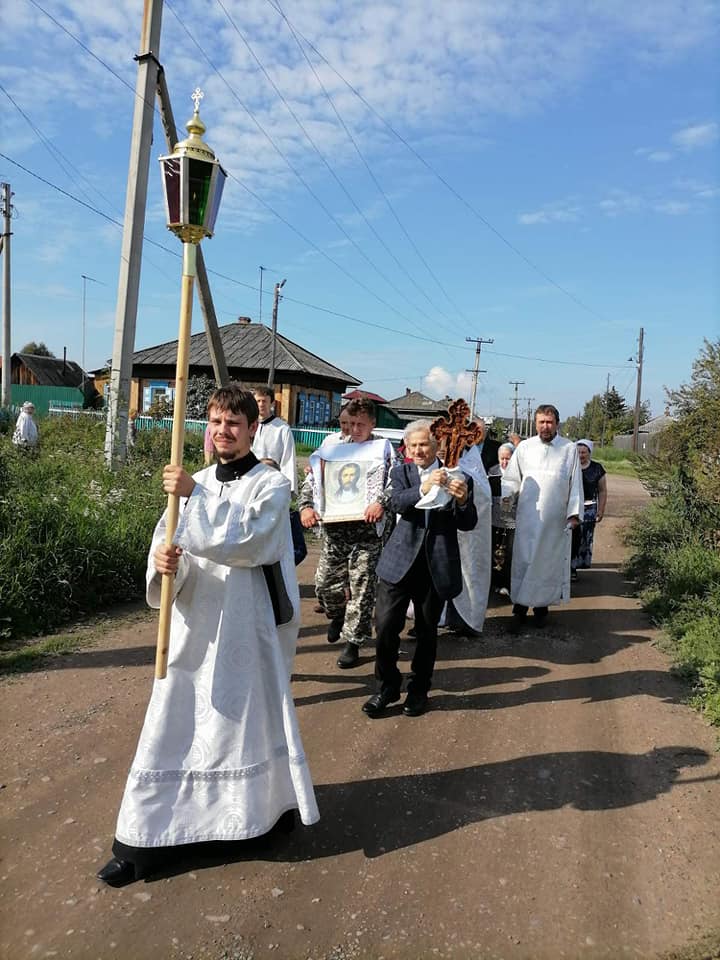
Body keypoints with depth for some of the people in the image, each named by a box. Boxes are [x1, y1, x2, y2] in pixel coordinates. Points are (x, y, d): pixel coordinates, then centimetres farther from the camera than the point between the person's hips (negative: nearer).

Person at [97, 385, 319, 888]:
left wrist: (195, 496, -24)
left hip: (248, 625, -4)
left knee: (253, 718, 10)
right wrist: (163, 560, -20)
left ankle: (272, 805, 37)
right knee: (176, 722, 8)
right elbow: (168, 539, 2)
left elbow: (245, 540, -22)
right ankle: (146, 841, 21)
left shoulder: (271, 484, -6)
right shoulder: (195, 483, 9)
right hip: (195, 621, 4)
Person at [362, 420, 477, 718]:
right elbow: (397, 502, -15)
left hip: (437, 565, 0)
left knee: (427, 631, 12)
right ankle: (387, 687, 19)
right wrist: (423, 489, -33)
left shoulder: (456, 477, 2)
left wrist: (463, 500, -21)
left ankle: (419, 689, 33)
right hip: (399, 561, 0)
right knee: (385, 626, -3)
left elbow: (468, 524, -1)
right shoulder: (401, 472, 5)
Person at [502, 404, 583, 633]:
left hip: (555, 519, 0)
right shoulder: (524, 447, 3)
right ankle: (520, 610, 5)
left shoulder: (570, 449, 1)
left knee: (548, 562, 8)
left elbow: (575, 484, 3)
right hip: (528, 517, 0)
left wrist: (574, 513, -3)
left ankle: (542, 606, 23)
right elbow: (511, 479, 5)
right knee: (523, 561, 0)